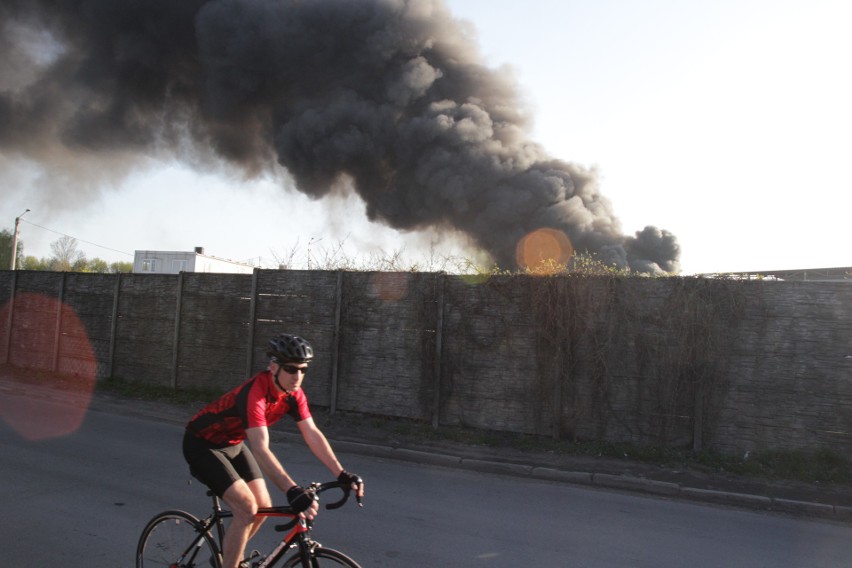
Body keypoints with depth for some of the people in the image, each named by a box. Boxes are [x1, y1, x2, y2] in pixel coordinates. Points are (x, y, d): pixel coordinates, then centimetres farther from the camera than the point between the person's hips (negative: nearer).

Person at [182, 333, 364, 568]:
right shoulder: (255, 393, -36)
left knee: (263, 507, 4)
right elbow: (260, 450, -44)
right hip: (202, 445, -8)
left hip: (233, 444, 8)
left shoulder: (293, 394, -13)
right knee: (247, 509, -19)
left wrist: (342, 475, -20)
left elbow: (312, 434, -13)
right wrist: (293, 491, -52)